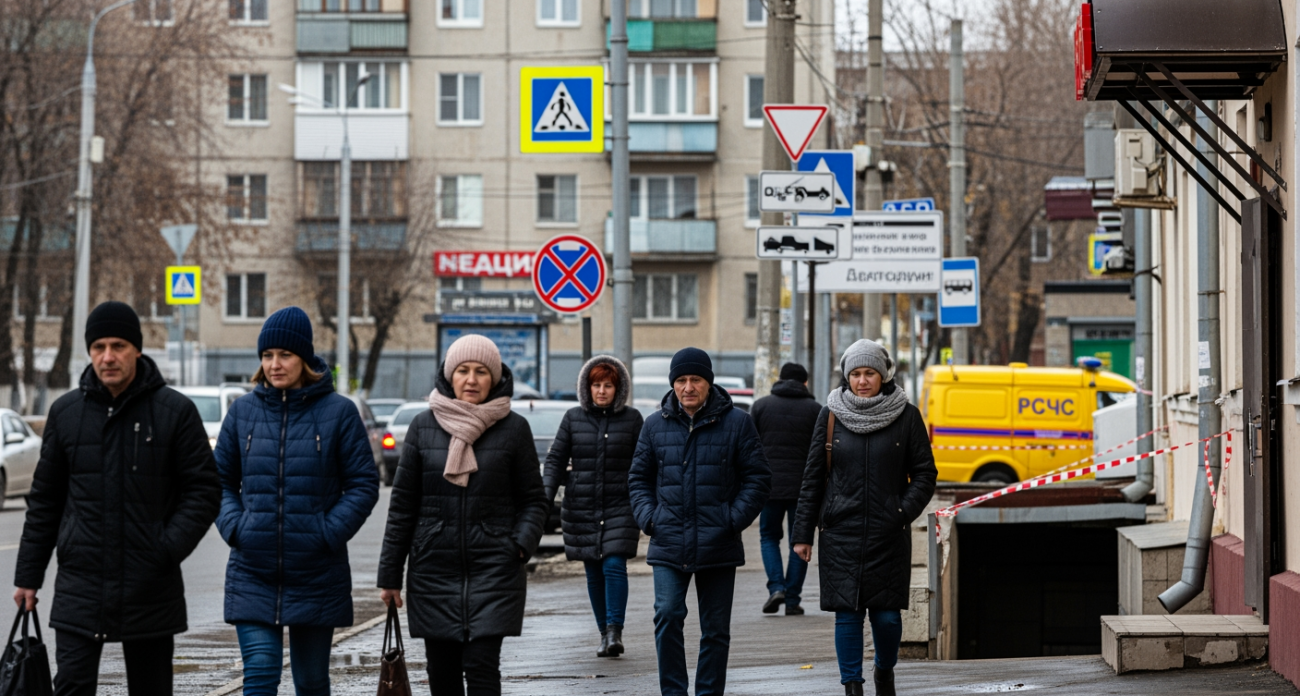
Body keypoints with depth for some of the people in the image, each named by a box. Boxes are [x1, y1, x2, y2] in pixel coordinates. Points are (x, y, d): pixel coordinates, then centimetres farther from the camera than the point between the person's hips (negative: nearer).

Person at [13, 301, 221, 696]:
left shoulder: (175, 411, -3)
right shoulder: (66, 412, 5)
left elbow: (204, 489, -2)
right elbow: (44, 500, 10)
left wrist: (169, 549, -15)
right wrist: (28, 575, 8)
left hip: (150, 588, -1)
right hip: (80, 585, 1)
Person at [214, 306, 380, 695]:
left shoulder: (338, 412, -3)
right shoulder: (243, 410, 4)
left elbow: (364, 485, -2)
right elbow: (220, 480, 11)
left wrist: (328, 535, -13)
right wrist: (234, 527, -5)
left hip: (317, 575, -1)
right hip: (252, 574, 1)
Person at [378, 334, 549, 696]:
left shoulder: (514, 428, 1)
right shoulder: (424, 426, 4)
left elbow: (534, 500, 8)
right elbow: (402, 503, 8)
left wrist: (522, 544, -11)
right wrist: (390, 574, 7)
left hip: (494, 571, -2)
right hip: (434, 571, 2)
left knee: (481, 666, -11)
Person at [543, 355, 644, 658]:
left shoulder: (631, 419, 4)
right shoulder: (573, 418, 6)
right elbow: (556, 460, 6)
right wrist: (546, 497, -8)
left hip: (619, 507, -2)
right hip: (581, 508, 2)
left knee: (614, 566, -15)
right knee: (593, 573, 5)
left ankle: (615, 631, -14)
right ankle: (604, 634, 14)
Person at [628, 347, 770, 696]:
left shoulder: (736, 423, 1)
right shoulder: (656, 425, 7)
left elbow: (757, 478, 3)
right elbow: (639, 478, 15)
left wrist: (733, 520, -7)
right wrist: (648, 517, -1)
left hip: (718, 546, -1)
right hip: (668, 545, 1)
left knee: (716, 628, 6)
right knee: (667, 616, -13)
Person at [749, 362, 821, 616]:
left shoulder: (761, 405, 5)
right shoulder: (814, 409, 3)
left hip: (769, 484, 1)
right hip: (803, 486, 0)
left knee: (769, 536, 14)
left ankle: (776, 587, -5)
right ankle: (792, 599, 4)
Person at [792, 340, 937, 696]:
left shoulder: (906, 416, 1)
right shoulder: (831, 415, 4)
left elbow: (925, 473, 5)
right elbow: (812, 477, 7)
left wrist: (904, 512, -10)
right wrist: (803, 533, 4)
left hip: (889, 534, 0)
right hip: (841, 532, 0)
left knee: (887, 615, 1)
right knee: (847, 614, -3)